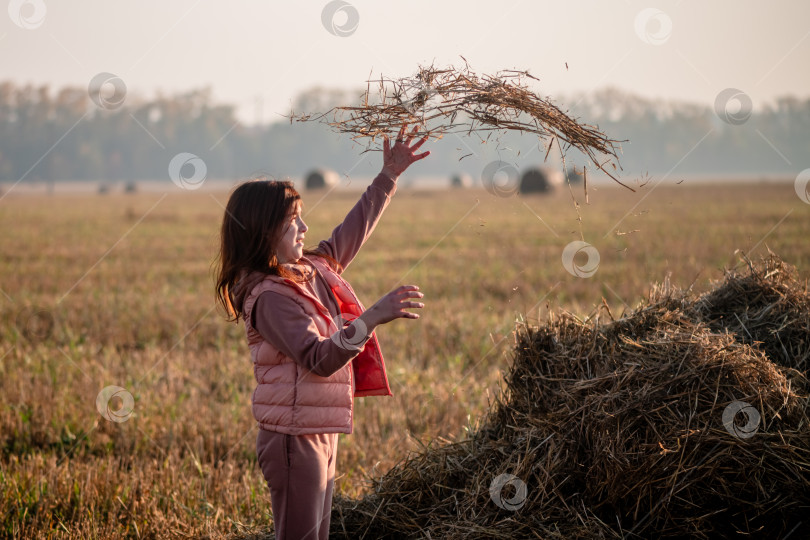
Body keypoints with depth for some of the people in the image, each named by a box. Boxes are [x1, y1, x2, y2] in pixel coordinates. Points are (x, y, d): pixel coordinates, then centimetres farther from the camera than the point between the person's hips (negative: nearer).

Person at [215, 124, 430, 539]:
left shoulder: (312, 269, 8)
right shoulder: (270, 297, -19)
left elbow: (352, 231, 23)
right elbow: (320, 360, -27)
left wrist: (387, 177, 22)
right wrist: (372, 318, -35)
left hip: (320, 436, 10)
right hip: (293, 439, -10)